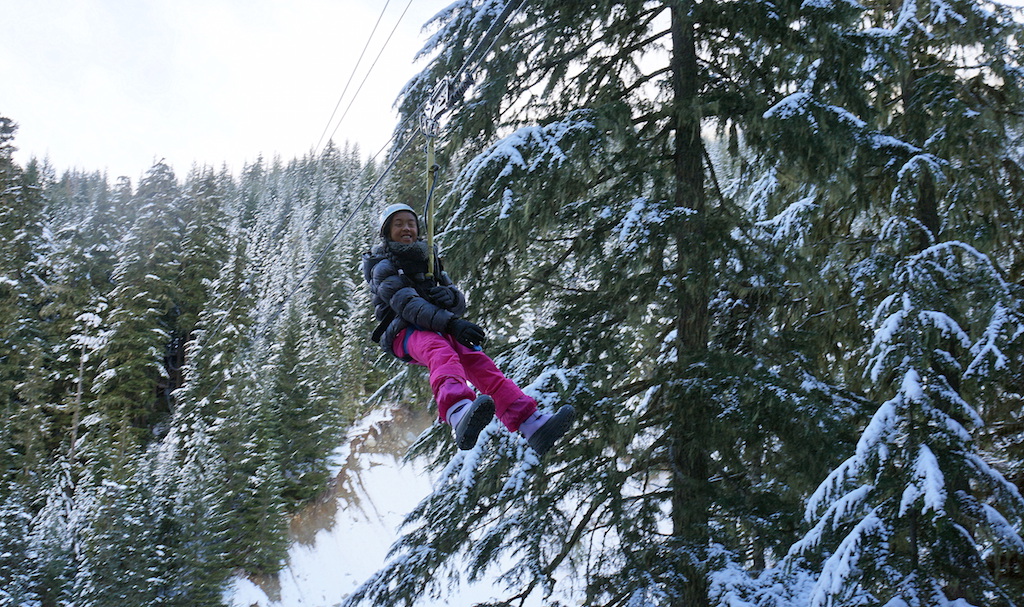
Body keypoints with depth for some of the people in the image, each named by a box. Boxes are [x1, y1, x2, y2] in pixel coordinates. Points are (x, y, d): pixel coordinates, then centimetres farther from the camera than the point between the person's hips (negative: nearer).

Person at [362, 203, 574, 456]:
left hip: (441, 328, 5)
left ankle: (532, 425, -45)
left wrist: (450, 296, -8)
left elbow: (460, 302, 19)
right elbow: (407, 304, -12)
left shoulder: (428, 259, 27)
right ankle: (460, 414, -70)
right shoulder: (384, 267, 7)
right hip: (404, 332, -5)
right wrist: (451, 323, -26)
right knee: (441, 353, -38)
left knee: (477, 361, -25)